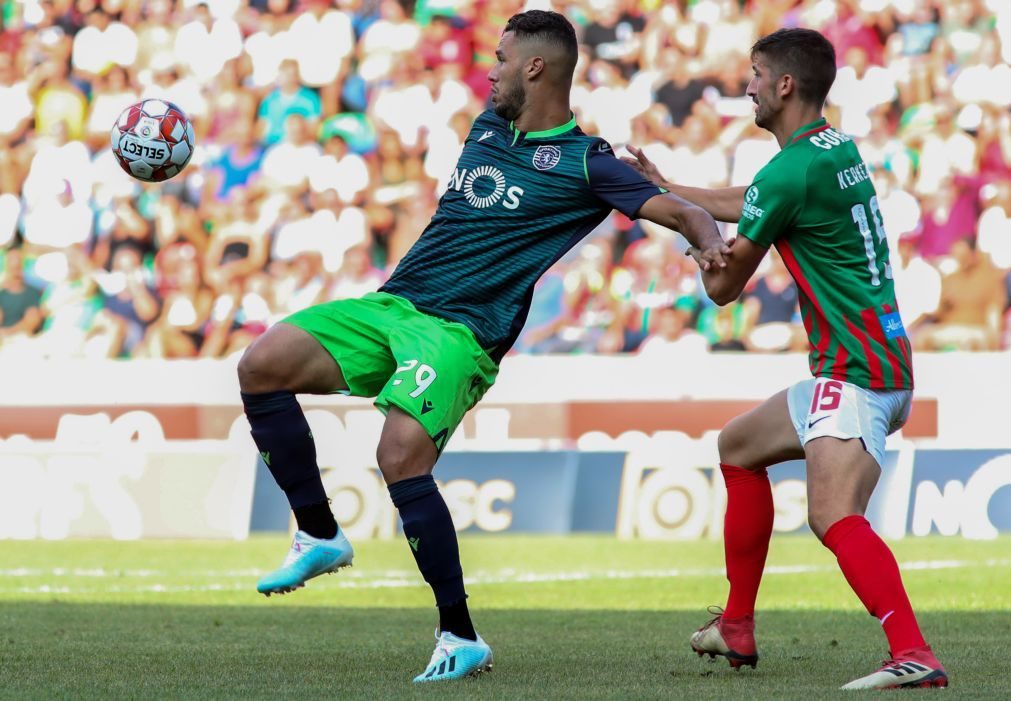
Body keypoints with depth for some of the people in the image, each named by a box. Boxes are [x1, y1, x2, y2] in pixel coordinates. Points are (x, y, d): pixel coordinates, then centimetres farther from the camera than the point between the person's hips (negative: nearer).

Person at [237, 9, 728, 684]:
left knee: (402, 457, -27)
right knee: (262, 364, -11)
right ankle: (320, 537, 2)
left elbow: (682, 210, -9)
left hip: (461, 331, -7)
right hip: (390, 306, 7)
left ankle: (461, 638, -16)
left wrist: (712, 243, -26)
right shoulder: (487, 127, 18)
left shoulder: (585, 162, -2)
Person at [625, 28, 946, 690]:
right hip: (854, 367, 11)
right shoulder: (838, 148, 12)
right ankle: (738, 629, 33)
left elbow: (722, 286, -6)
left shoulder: (790, 173, -17)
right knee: (739, 446, 27)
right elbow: (747, 205, 32)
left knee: (833, 516, -29)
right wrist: (665, 188, 39)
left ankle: (914, 655, -44)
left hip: (857, 370, -11)